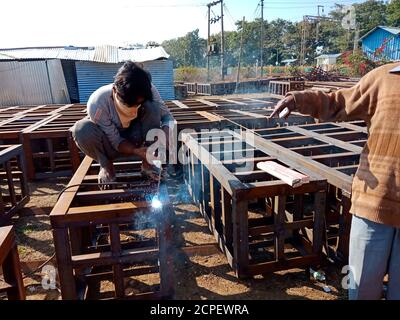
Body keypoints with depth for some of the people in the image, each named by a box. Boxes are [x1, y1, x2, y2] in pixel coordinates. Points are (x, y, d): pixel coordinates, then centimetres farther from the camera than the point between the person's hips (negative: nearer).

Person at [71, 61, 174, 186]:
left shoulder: (148, 91, -27)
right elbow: (115, 141, -23)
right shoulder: (97, 104, -33)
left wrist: (164, 136, -40)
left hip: (135, 138, 2)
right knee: (82, 129, -34)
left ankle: (148, 163, -12)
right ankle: (106, 165, -4)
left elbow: (167, 116, -19)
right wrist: (136, 151, -40)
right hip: (112, 145, -2)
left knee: (152, 106, -27)